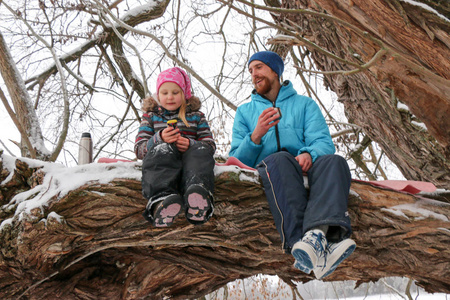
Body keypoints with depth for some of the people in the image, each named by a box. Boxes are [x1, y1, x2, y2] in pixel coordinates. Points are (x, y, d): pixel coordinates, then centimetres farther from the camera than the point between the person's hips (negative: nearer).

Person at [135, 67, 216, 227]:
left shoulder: (197, 116, 26)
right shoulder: (150, 116, 24)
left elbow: (210, 145, 13)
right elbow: (139, 149, 10)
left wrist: (191, 144, -10)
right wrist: (160, 138, -11)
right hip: (160, 164, -1)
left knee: (201, 151, -33)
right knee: (161, 150, -35)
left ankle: (198, 195, -65)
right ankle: (160, 199, -64)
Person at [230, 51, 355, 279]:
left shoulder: (305, 104, 24)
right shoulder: (244, 111, 25)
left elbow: (324, 143, 6)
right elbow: (237, 161, 12)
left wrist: (309, 153, -19)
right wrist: (256, 136, -9)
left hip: (306, 169, 1)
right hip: (268, 172, -1)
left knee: (334, 161, -32)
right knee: (279, 160, -36)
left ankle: (317, 233, -60)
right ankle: (301, 242, -57)